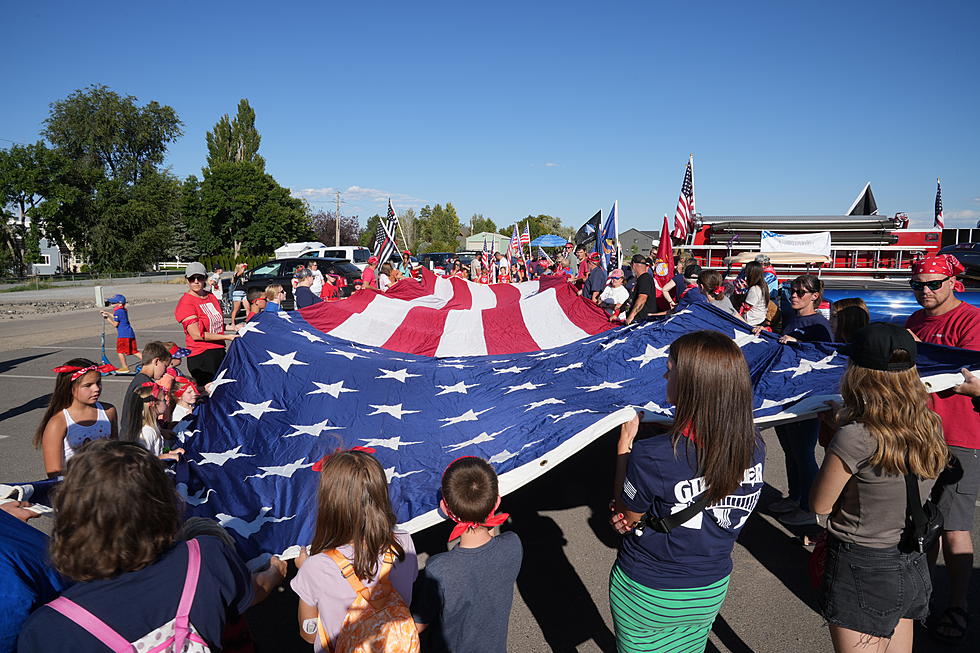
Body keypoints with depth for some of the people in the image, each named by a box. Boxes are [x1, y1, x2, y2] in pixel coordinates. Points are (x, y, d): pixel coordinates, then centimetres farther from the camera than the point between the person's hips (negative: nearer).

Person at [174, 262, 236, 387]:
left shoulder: (211, 297, 13)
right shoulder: (186, 302, -10)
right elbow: (197, 335, -16)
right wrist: (226, 337, -17)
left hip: (219, 352, 7)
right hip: (201, 356, -7)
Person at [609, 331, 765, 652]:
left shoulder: (651, 457, -34)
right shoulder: (754, 447, -17)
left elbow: (624, 516, -14)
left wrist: (625, 444, -8)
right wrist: (648, 516, -9)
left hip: (646, 597, -4)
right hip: (712, 593, 4)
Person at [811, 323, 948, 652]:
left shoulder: (857, 436, -26)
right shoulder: (930, 426, -5)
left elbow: (820, 505, -14)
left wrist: (831, 435, -8)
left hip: (862, 571, -7)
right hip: (913, 567, 7)